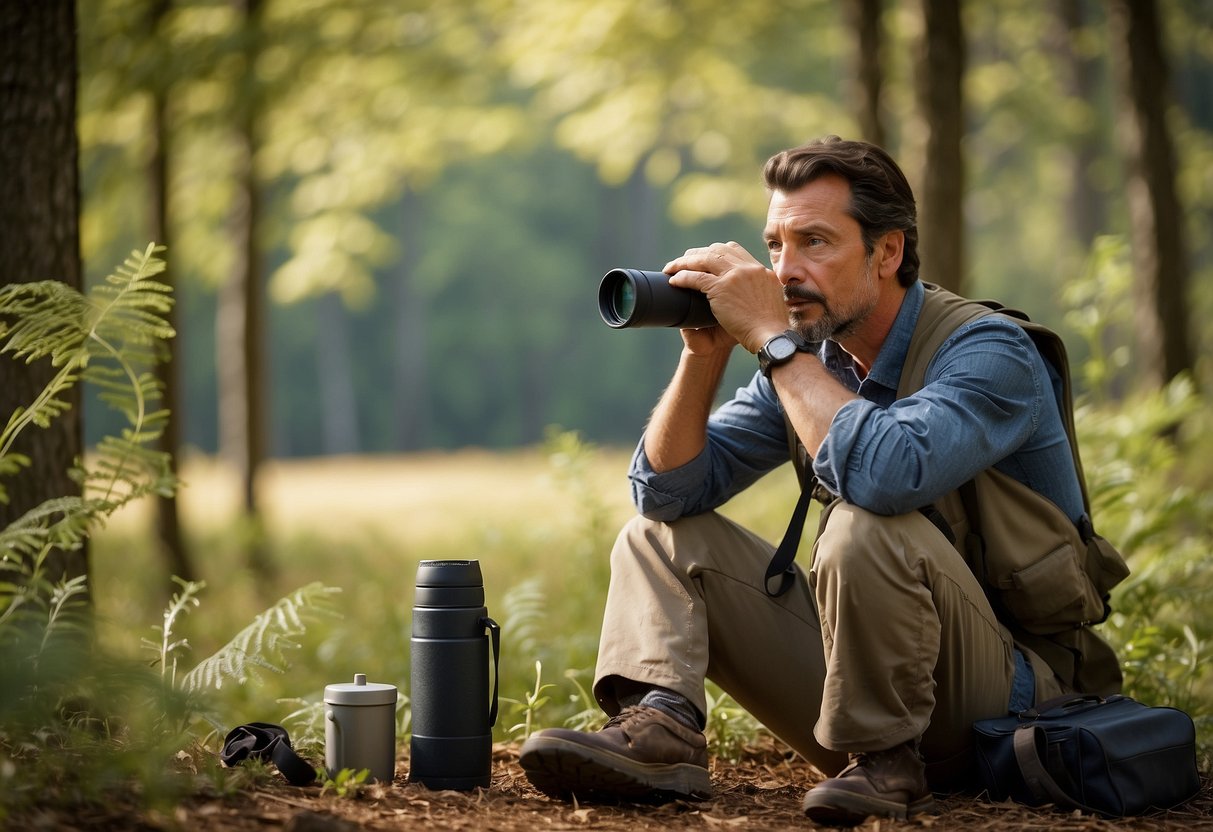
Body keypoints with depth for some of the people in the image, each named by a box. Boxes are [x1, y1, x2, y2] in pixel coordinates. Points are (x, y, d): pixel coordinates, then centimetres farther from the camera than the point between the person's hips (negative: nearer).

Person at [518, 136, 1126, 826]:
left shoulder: (988, 351, -17)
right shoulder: (809, 358, 5)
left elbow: (884, 473, -37)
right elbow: (668, 490, 2)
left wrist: (772, 335, -27)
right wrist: (707, 351, -12)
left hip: (1012, 684, -7)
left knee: (868, 525, -34)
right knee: (663, 532, 5)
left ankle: (890, 759, -18)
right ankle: (661, 725, -19)